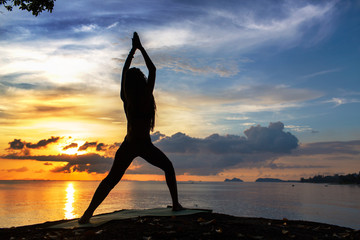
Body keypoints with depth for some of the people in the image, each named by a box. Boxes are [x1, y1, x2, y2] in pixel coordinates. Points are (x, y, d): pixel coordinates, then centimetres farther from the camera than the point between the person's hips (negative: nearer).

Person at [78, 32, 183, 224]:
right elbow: (153, 70, 1)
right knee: (168, 168, 19)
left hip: (128, 145, 3)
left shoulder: (126, 97, 1)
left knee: (111, 179, 5)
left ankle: (88, 213, -5)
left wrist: (133, 50, 21)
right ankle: (176, 204, 14)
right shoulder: (145, 96, -8)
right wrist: (141, 48, 9)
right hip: (145, 145, -3)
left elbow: (125, 71, 14)